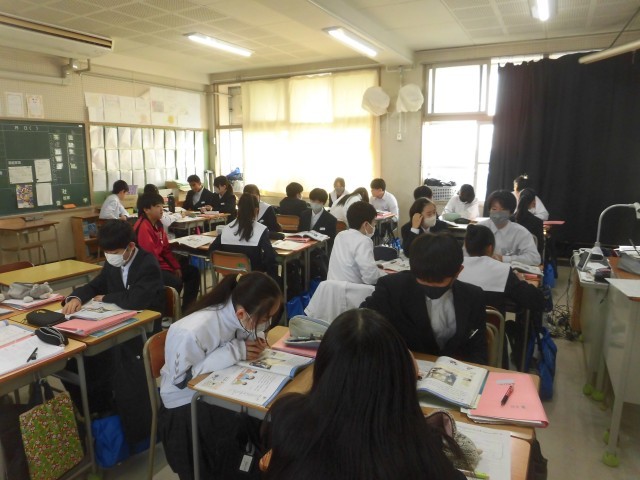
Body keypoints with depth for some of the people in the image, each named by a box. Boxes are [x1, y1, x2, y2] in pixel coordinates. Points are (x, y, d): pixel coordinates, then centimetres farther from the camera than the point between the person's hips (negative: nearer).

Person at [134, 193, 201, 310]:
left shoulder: (158, 224, 10)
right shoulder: (143, 227, -20)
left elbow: (166, 248, 13)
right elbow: (150, 255, -23)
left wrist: (176, 267, 5)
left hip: (162, 263, 10)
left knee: (193, 272, 8)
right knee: (176, 282, -31)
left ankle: (187, 309, 14)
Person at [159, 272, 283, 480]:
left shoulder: (234, 316, -16)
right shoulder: (191, 332, -34)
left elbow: (250, 332, 5)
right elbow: (181, 378, -25)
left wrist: (255, 339, -20)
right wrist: (235, 351, -31)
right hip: (186, 404, -6)